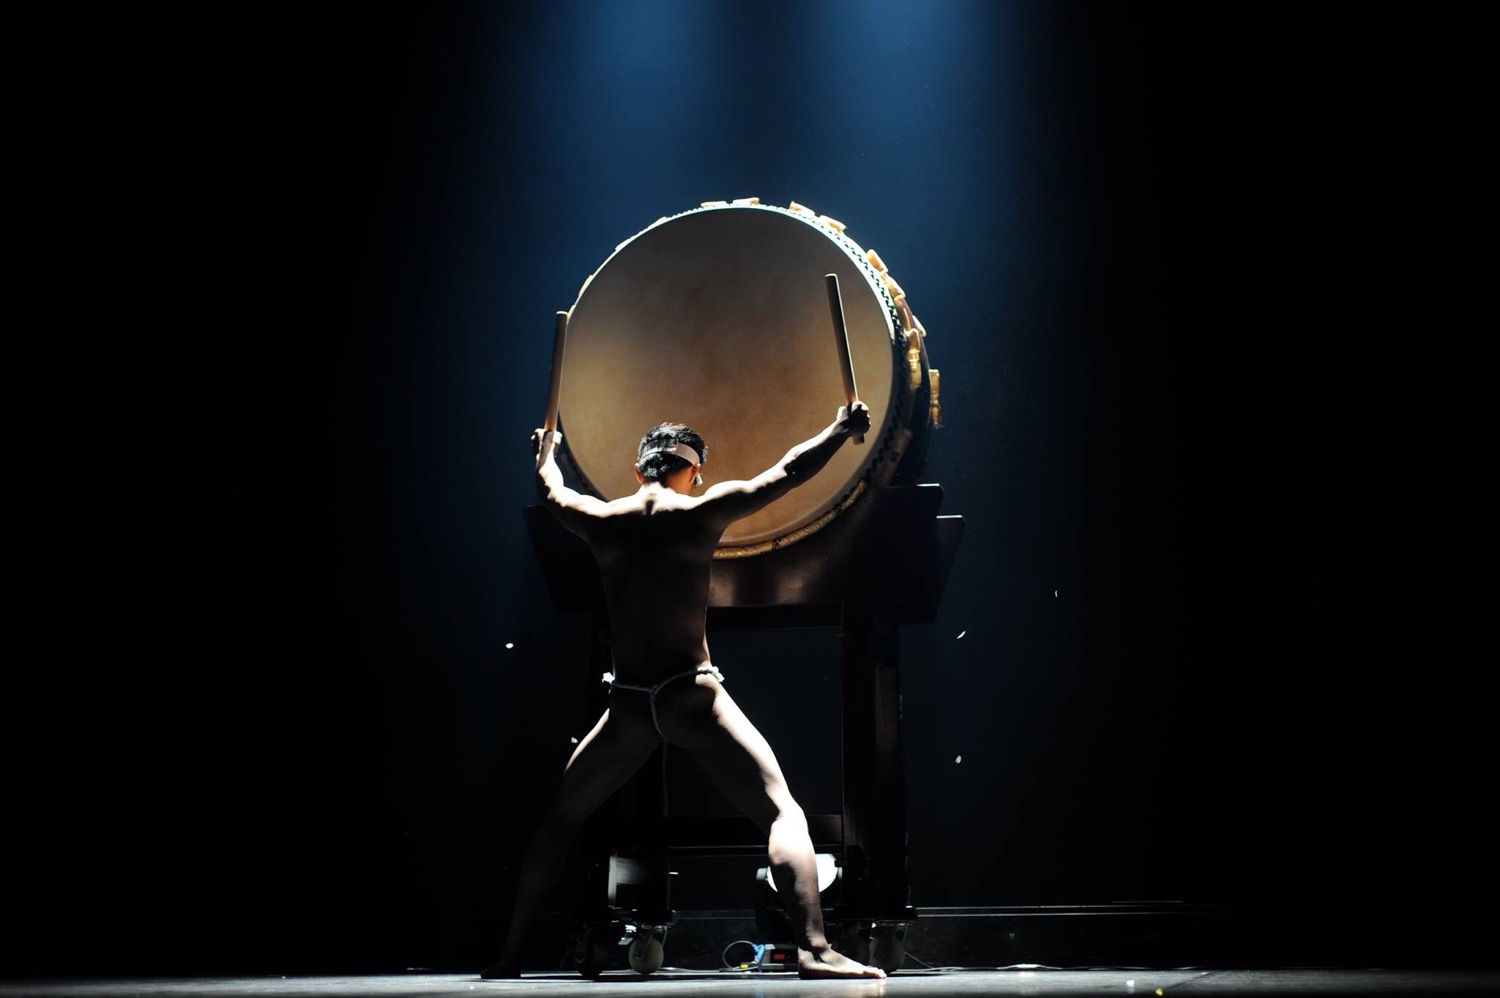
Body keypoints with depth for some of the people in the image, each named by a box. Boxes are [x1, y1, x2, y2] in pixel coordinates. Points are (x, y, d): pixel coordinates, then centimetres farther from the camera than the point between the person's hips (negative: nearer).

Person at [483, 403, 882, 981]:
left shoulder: (600, 520, 7)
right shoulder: (700, 512, -2)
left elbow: (551, 493, 29)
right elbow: (787, 473, 5)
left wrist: (546, 452, 50)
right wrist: (843, 429, 20)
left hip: (627, 706, 4)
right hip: (691, 696, -4)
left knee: (558, 822, 21)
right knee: (782, 812, -5)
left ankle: (510, 955, 19)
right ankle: (814, 949, -23)